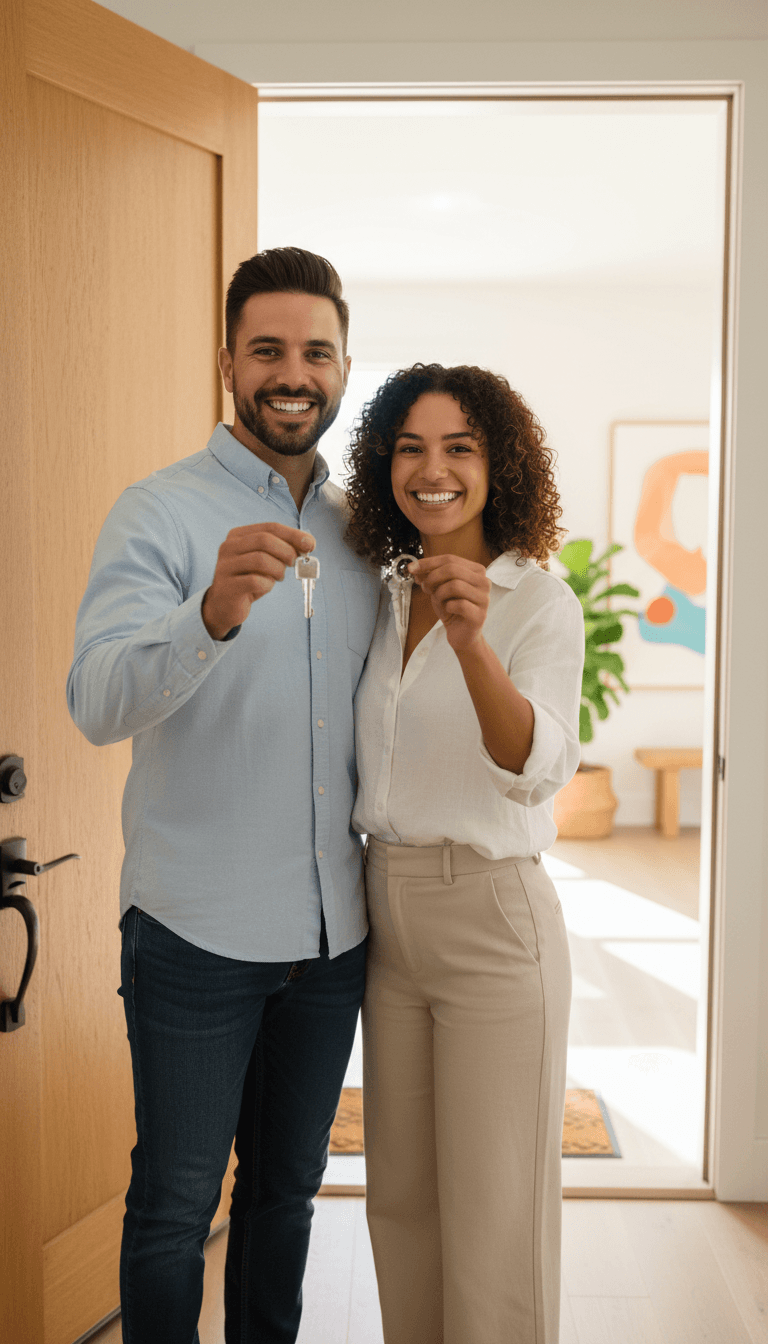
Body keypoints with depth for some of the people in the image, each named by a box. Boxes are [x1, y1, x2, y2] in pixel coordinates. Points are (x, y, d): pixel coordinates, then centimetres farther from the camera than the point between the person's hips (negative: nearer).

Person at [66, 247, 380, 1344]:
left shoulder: (360, 529, 8)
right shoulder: (159, 512, -8)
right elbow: (99, 702, -25)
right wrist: (212, 614, -41)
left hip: (333, 928, 5)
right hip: (197, 926, -5)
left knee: (288, 1187, 19)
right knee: (175, 1202, 6)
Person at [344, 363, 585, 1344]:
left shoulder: (541, 603, -10)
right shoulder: (386, 599, 8)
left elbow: (537, 768, -27)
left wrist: (473, 640, -42)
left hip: (494, 915, -6)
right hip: (387, 917, 6)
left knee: (491, 1212, 4)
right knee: (399, 1196, 17)